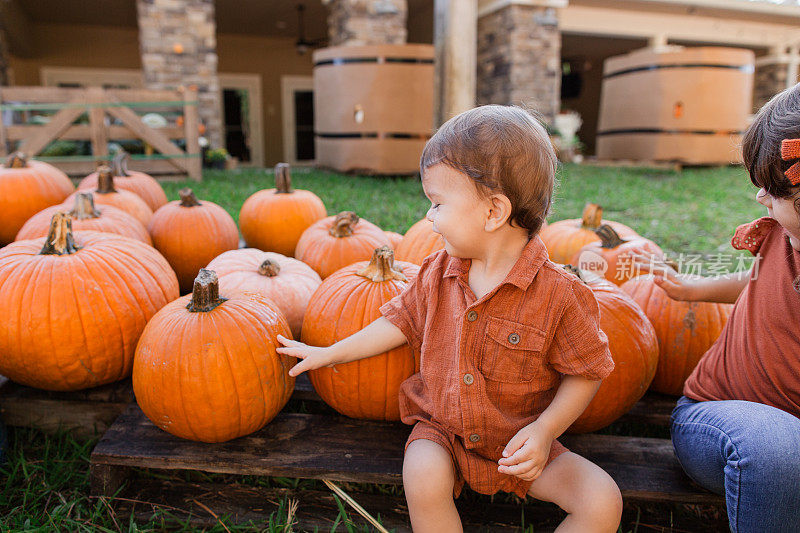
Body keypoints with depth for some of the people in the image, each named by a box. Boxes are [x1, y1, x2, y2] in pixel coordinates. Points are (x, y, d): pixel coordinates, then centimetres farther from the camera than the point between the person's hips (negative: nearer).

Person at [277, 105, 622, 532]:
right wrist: (329, 354, 12)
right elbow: (402, 321, 8)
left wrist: (545, 430, -20)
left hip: (517, 444, -1)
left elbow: (586, 370, -8)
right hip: (442, 431, 2)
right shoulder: (437, 273, -6)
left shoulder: (557, 294, -20)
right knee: (422, 477, -29)